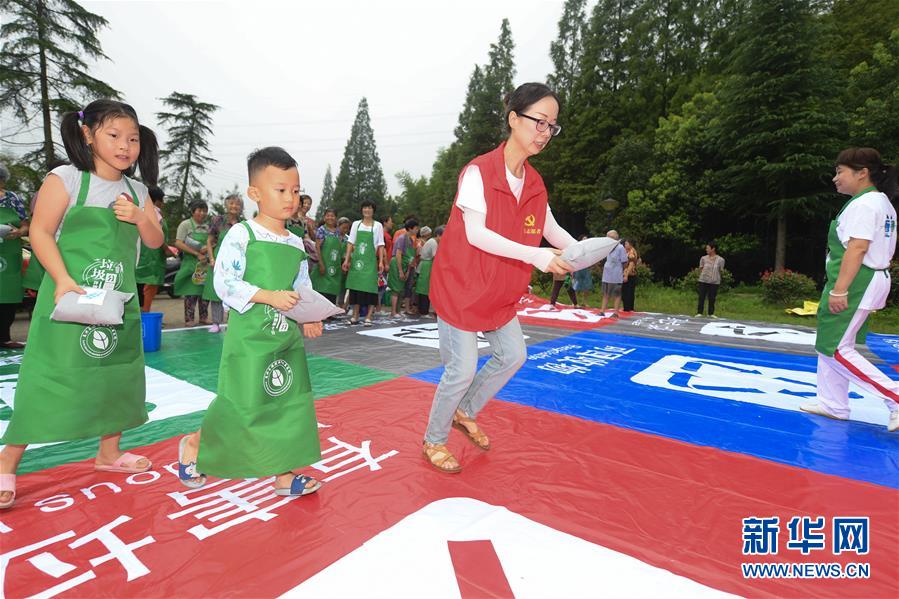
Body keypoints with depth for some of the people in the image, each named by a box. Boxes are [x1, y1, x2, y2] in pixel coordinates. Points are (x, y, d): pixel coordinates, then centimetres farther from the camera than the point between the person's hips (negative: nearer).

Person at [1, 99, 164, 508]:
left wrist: (139, 218, -11)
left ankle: (109, 452, 29)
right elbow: (40, 232, -11)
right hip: (69, 299, -5)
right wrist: (63, 280, -23)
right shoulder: (66, 179, -6)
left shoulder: (136, 191, 9)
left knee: (117, 375, 12)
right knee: (45, 379, -3)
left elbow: (155, 241, 10)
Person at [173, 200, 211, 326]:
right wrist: (197, 254, -16)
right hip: (190, 263, -5)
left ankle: (204, 317, 16)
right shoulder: (185, 224, -2)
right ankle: (189, 319, 2)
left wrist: (208, 248, -8)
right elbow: (178, 243, -10)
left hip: (206, 264, 5)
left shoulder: (208, 226, 12)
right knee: (191, 292, -4)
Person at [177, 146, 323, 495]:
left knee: (291, 403, 9)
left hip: (288, 338, 6)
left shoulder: (296, 244, 11)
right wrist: (269, 296, -21)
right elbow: (224, 282, -12)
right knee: (242, 404, 1)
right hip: (249, 336, -6)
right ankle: (194, 444, 33)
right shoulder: (242, 235, -8)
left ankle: (286, 475, 24)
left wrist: (310, 319, -2)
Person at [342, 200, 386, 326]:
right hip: (356, 259, 2)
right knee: (355, 287, 3)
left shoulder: (377, 226, 5)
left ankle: (368, 317, -1)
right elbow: (350, 243, 9)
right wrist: (346, 260, 1)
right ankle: (355, 316, 12)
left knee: (370, 287, -6)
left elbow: (380, 245, 3)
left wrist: (381, 262, -7)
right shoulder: (356, 224, 10)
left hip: (370, 261, -2)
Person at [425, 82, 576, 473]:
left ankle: (465, 412, 36)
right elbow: (475, 234, -27)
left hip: (500, 291, 8)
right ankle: (433, 441, 24)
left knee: (513, 355, 14)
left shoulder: (534, 181, 3)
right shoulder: (478, 171, -19)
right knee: (462, 369, -2)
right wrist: (534, 255, -33)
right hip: (461, 285, -8)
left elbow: (549, 228, 8)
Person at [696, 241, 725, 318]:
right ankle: (699, 313, 6)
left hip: (715, 282, 0)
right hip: (703, 281, 1)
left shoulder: (720, 260, -2)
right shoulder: (703, 258, 1)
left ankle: (711, 313, 16)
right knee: (701, 297, 0)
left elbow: (721, 271, 6)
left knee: (712, 298, 6)